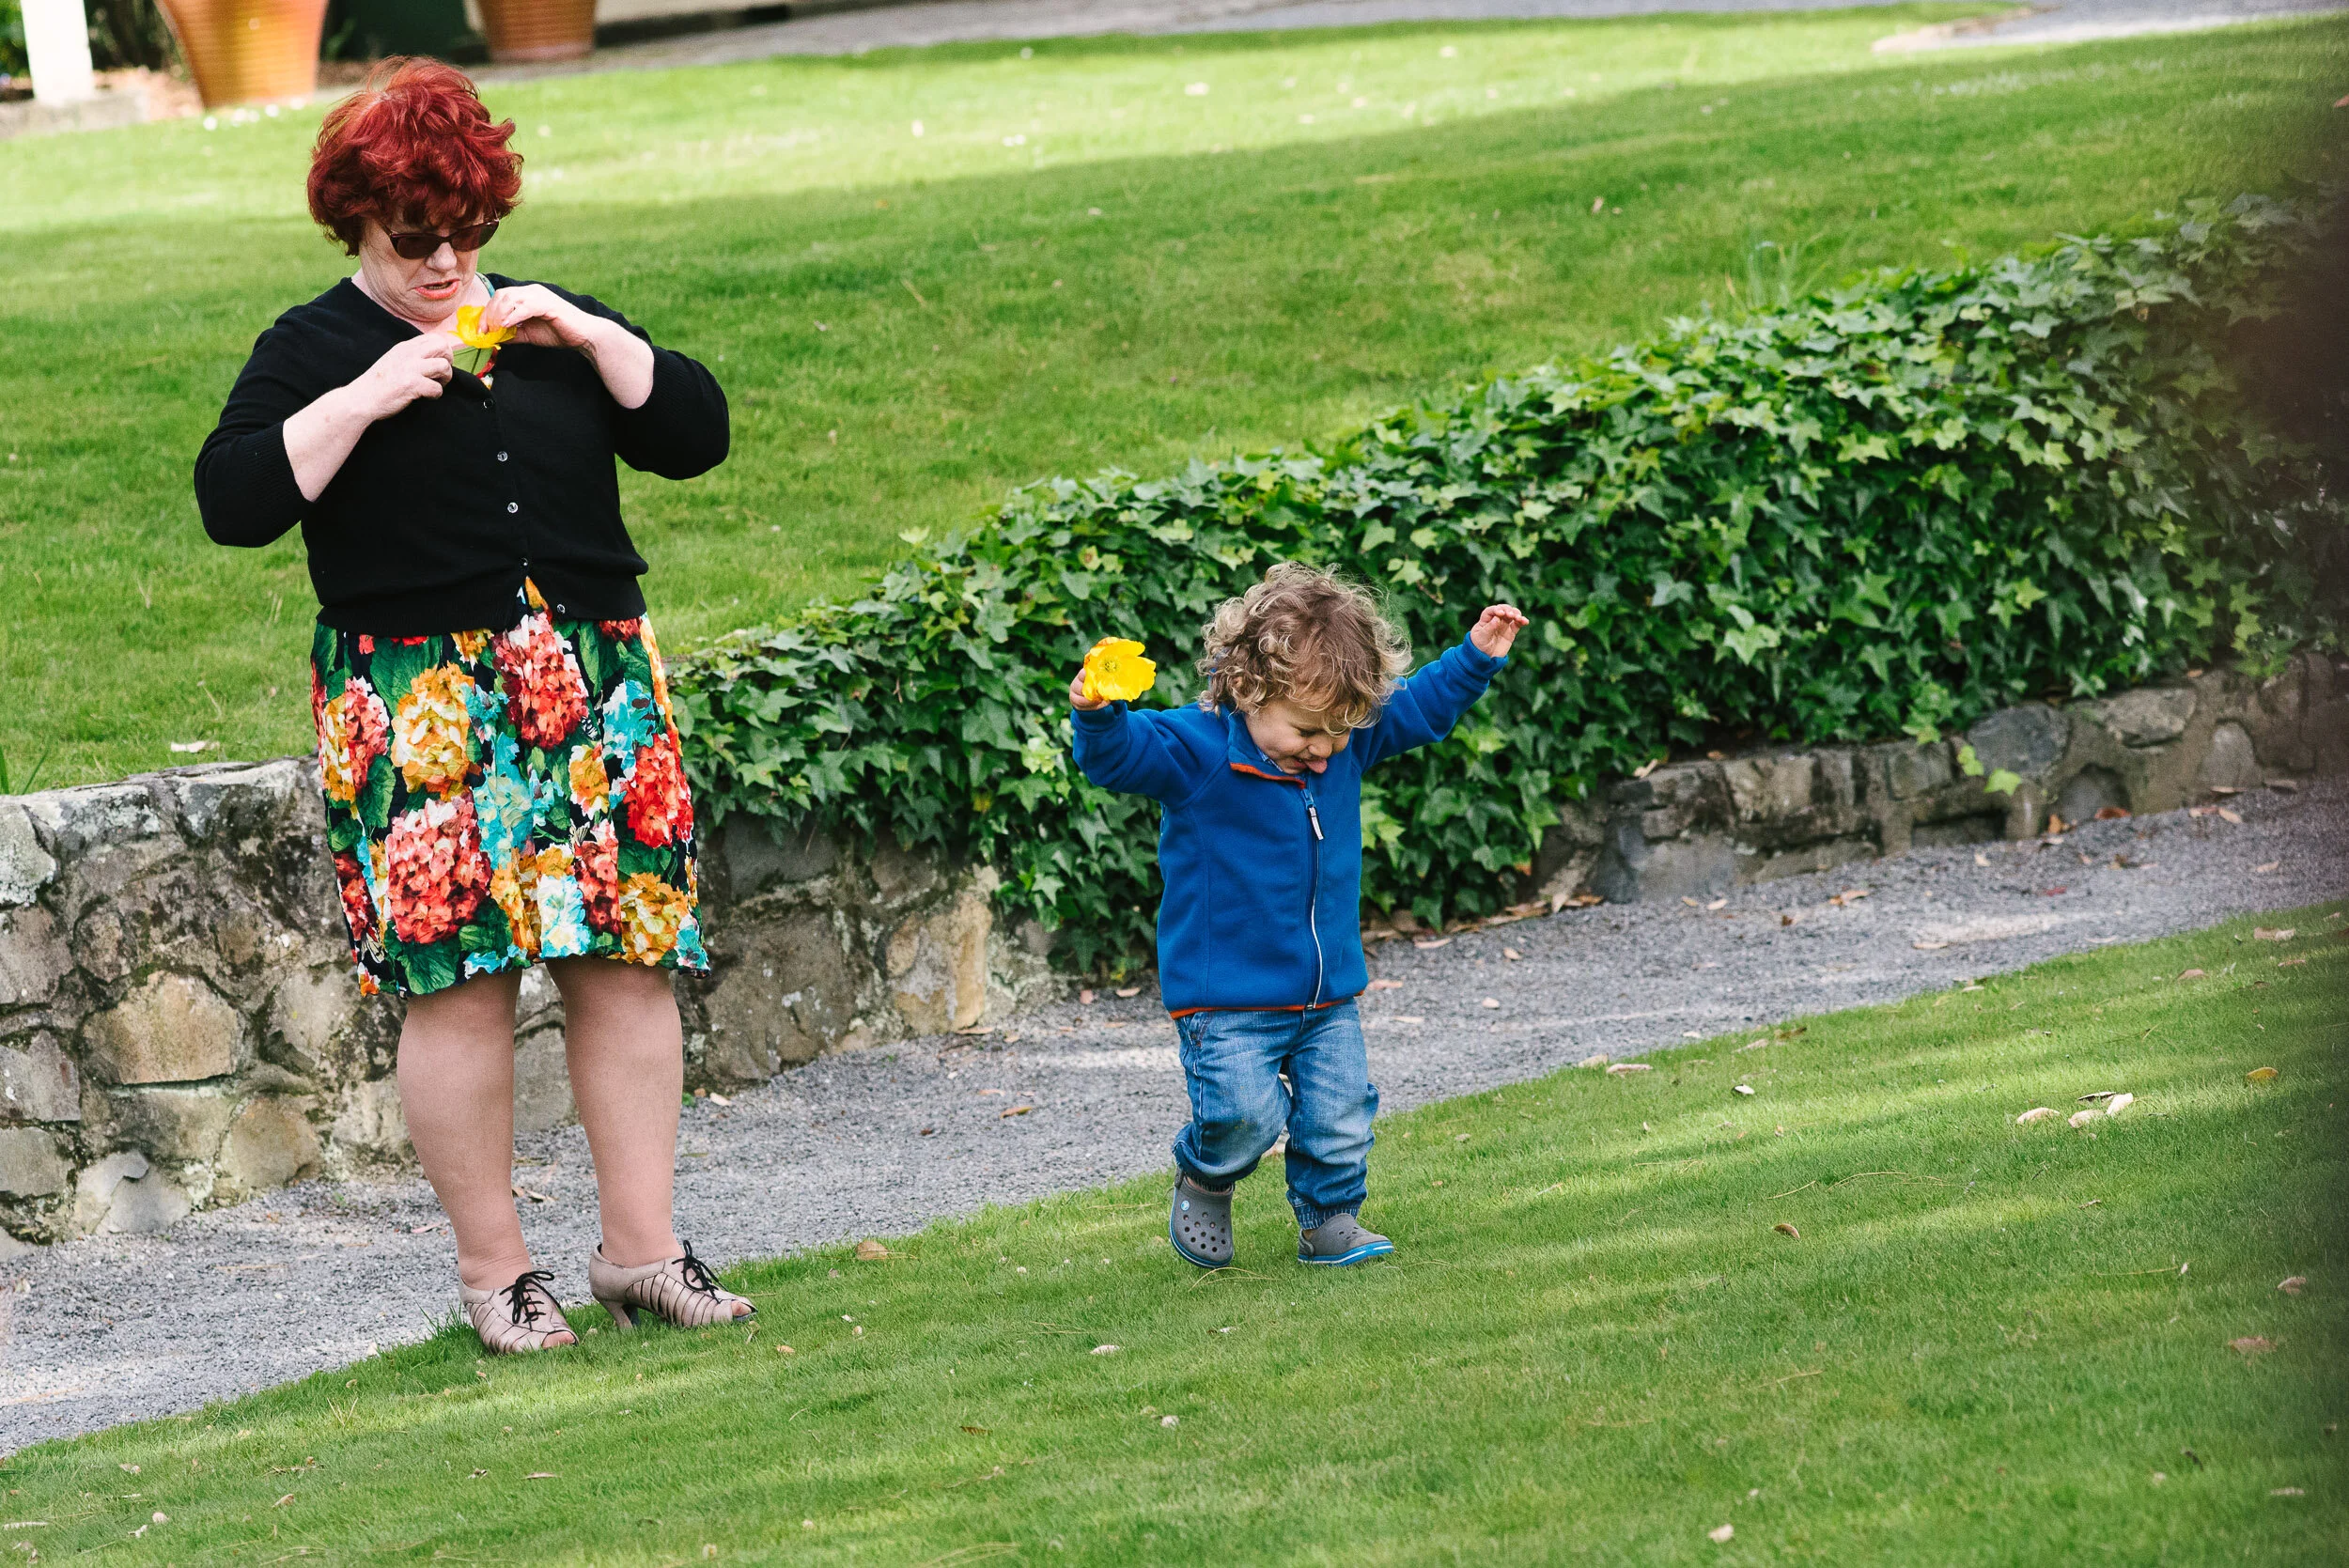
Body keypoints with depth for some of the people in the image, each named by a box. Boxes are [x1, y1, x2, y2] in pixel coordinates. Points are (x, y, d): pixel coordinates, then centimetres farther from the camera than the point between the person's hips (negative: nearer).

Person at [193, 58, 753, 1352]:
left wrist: (589, 337, -2)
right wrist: (369, 397, -14)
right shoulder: (312, 350, 5)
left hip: (596, 689, 4)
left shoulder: (550, 330, 17)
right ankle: (492, 1267, 2)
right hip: (421, 717, -4)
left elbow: (695, 434, 11)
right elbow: (231, 500, -8)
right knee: (459, 983, -8)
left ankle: (641, 1248, 7)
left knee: (629, 965, -1)